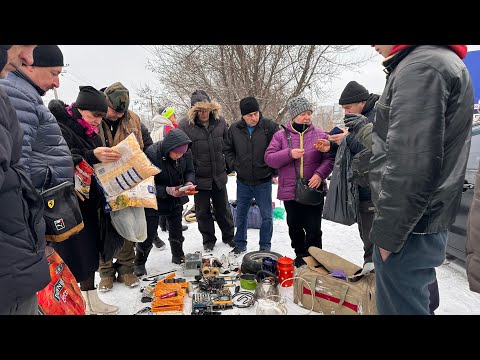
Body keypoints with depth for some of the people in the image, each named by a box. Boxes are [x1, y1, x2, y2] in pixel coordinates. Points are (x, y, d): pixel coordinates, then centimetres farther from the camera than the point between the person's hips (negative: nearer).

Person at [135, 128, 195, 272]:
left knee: (176, 232, 19)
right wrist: (167, 190, -37)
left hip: (176, 200, 4)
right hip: (154, 201, -4)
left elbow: (189, 171, 1)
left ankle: (178, 256, 44)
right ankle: (139, 263, 31)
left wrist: (189, 182, -21)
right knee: (148, 235, 6)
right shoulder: (151, 154, -30)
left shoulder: (186, 153, -17)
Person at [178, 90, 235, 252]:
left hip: (219, 176, 2)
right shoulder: (185, 125, -13)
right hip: (199, 177, -2)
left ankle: (229, 236, 36)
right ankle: (208, 241, 31)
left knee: (223, 209, 17)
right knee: (203, 211, 12)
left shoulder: (220, 121, -3)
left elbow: (227, 144, 10)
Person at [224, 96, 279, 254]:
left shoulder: (270, 126, -10)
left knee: (266, 215, 7)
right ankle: (240, 243, 32)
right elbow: (228, 150, 11)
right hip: (243, 181, 3)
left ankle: (265, 246, 25)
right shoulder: (234, 128, -2)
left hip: (263, 181, -2)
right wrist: (234, 165, 1)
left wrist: (273, 169, -6)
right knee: (241, 214, 14)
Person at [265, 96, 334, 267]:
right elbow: (269, 158, -4)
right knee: (294, 228, 16)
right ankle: (300, 255, 37)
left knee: (314, 229, 4)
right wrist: (289, 154, -18)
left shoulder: (320, 135, 1)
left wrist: (320, 173, -17)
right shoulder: (281, 135, 1)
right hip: (290, 191, 1)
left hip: (314, 190, -1)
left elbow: (330, 158, 0)